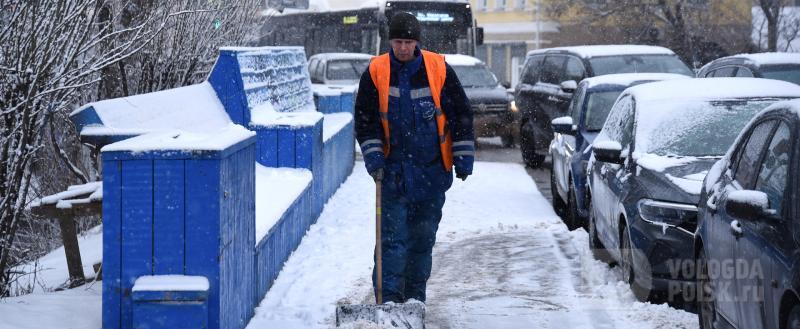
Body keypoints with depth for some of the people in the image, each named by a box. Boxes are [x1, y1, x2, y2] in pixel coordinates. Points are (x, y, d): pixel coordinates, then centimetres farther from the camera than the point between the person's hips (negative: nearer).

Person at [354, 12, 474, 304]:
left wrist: (463, 159, 1)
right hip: (394, 170, -1)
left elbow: (461, 114, 4)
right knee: (393, 236, -7)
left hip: (432, 170, 1)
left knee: (423, 235, 9)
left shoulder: (439, 69, -2)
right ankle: (389, 297, -6)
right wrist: (373, 157, -7)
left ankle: (415, 296, 20)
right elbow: (364, 119, 3)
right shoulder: (375, 72, -3)